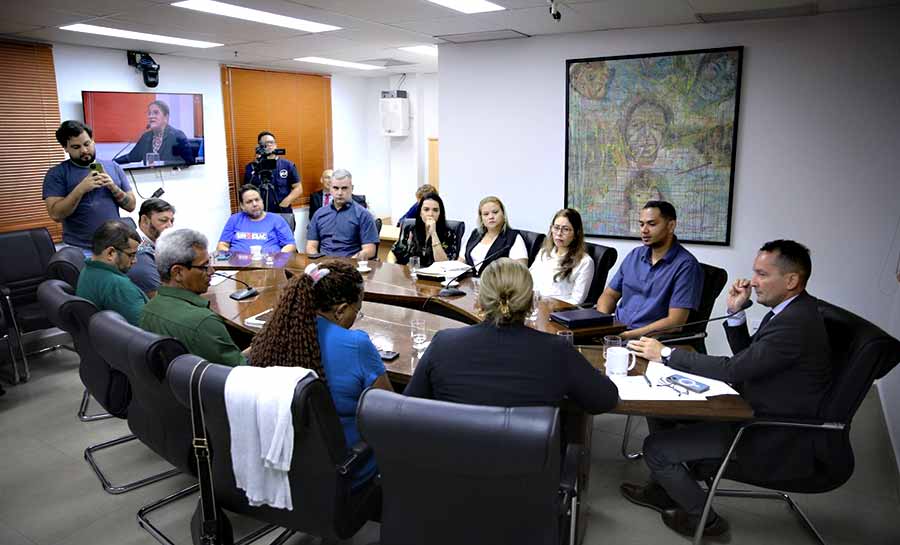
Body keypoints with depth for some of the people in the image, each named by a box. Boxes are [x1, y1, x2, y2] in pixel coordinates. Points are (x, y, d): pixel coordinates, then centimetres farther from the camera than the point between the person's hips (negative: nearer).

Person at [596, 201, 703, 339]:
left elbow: (675, 321, -14)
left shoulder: (686, 265, -7)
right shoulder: (634, 255, 13)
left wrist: (628, 335, -21)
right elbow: (610, 295, 18)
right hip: (615, 331, 7)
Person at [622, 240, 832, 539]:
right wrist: (736, 313, -3)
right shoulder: (790, 310, 4)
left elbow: (733, 370, -28)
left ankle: (703, 517, 14)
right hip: (753, 408, 10)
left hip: (773, 440, -10)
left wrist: (666, 354, -19)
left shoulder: (796, 323, -28)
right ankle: (662, 490, 26)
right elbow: (746, 356, 12)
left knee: (655, 448, -12)